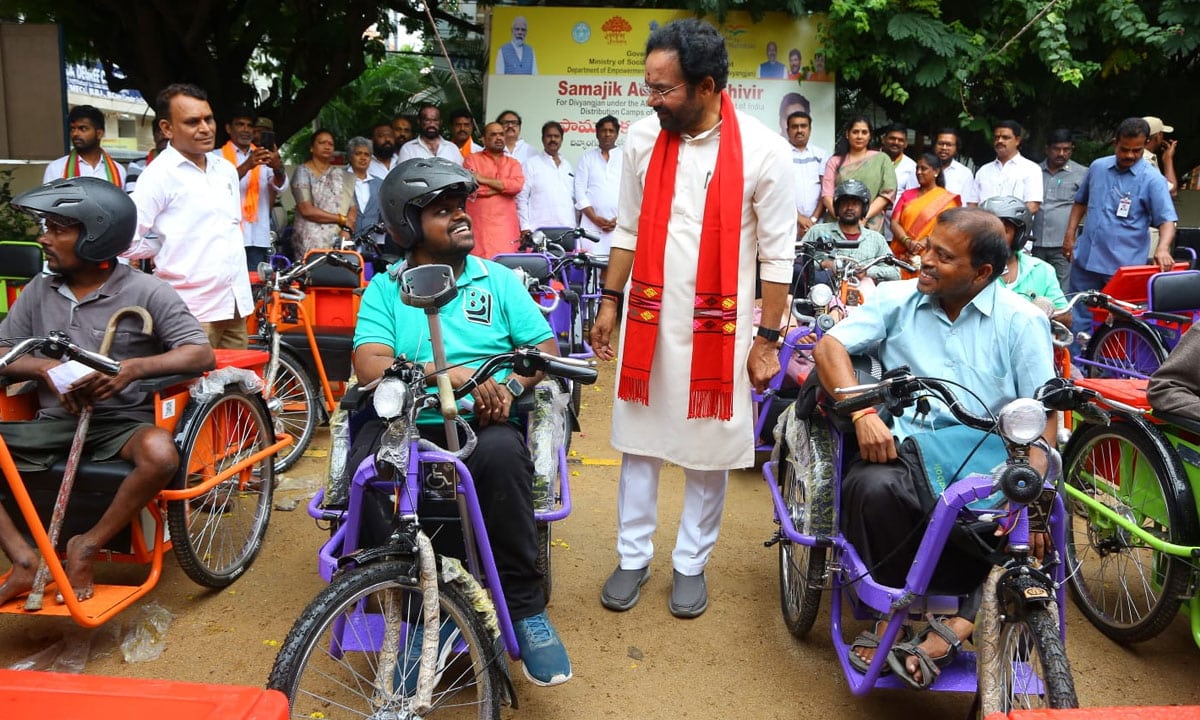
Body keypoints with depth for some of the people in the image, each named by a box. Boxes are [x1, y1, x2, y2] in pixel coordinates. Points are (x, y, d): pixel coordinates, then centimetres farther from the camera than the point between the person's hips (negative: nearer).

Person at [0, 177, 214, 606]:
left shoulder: (146, 292, -6)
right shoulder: (39, 290, 8)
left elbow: (201, 355, -14)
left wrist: (132, 368, -29)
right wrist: (44, 367, -14)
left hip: (124, 421, -4)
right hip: (55, 421, 5)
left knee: (161, 454, -36)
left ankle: (86, 547, -13)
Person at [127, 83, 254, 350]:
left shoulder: (226, 168, 14)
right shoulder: (159, 175, -8)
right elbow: (127, 242, -12)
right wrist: (172, 247, 0)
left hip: (236, 304, 7)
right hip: (193, 311, -6)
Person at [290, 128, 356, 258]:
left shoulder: (340, 174, 20)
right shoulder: (302, 171, 7)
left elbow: (353, 208, 9)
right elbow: (306, 210, -6)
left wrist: (347, 229, -11)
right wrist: (342, 219, -4)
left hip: (339, 241, 4)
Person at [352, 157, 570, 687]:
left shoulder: (498, 280, 13)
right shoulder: (384, 289, 9)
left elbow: (545, 349, 9)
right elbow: (370, 366, -7)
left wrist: (508, 384, -13)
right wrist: (450, 375, -20)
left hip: (481, 424, 0)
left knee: (502, 452, -35)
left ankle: (525, 607, -18)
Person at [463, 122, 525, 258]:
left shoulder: (513, 163, 17)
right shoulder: (472, 159, 9)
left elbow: (517, 185, -4)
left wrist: (484, 179, -5)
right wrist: (503, 186, -1)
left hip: (506, 227, 3)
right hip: (480, 227, -2)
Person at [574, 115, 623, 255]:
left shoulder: (625, 158, 12)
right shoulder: (587, 157, 13)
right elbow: (580, 190, 6)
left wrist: (619, 219, -5)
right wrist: (595, 218, -5)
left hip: (619, 224, 0)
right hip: (591, 224, 0)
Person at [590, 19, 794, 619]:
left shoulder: (764, 151, -11)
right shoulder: (642, 137, 0)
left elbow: (777, 254, -6)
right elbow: (628, 229, 9)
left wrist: (767, 337, -7)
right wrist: (610, 303, 8)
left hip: (720, 325, -3)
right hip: (648, 318, 3)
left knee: (709, 450, 9)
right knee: (639, 439, 11)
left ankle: (691, 563, 28)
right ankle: (633, 557, 28)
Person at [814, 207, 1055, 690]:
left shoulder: (1021, 320, 6)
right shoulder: (897, 298, 11)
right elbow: (829, 346, -1)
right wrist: (863, 412, -18)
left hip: (985, 459, 0)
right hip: (901, 446, 1)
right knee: (872, 487, -32)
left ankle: (959, 624, -16)